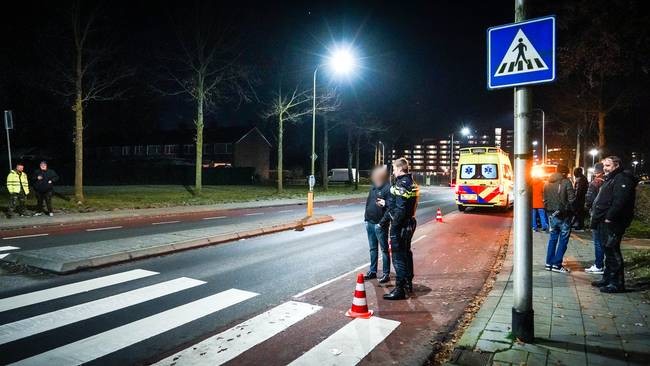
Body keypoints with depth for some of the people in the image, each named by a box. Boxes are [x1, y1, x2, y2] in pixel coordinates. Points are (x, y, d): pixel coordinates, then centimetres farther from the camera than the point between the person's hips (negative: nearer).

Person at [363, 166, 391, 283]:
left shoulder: (388, 188, -12)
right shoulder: (374, 187, 13)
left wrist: (385, 203, -37)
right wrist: (366, 217, 17)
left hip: (380, 224, -8)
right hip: (370, 222, 8)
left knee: (384, 249, 1)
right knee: (373, 248, 16)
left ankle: (386, 274, 8)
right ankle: (373, 271, 26)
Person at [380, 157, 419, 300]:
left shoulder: (401, 184, -18)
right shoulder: (411, 183, 12)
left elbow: (400, 210, -24)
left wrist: (394, 227, -19)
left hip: (400, 225, -10)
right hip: (409, 223, 10)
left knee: (398, 257, -3)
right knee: (406, 253, 20)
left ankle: (400, 289, 3)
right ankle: (408, 283, 33)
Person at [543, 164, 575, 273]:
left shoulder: (547, 183, 7)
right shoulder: (566, 182, -11)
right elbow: (571, 199, -13)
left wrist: (548, 211, 16)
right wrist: (571, 211, 1)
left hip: (552, 215, 6)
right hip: (564, 215, -6)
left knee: (553, 238, 15)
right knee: (563, 240, 2)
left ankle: (549, 263, 16)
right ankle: (557, 264, 1)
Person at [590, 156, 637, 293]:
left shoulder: (622, 179, -12)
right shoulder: (610, 179, 21)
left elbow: (619, 201, -24)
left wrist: (609, 218, -23)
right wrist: (597, 216, 16)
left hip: (612, 224, -11)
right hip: (604, 222, 11)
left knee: (613, 252, -7)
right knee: (608, 251, 15)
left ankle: (617, 283, -1)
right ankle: (607, 279, 24)